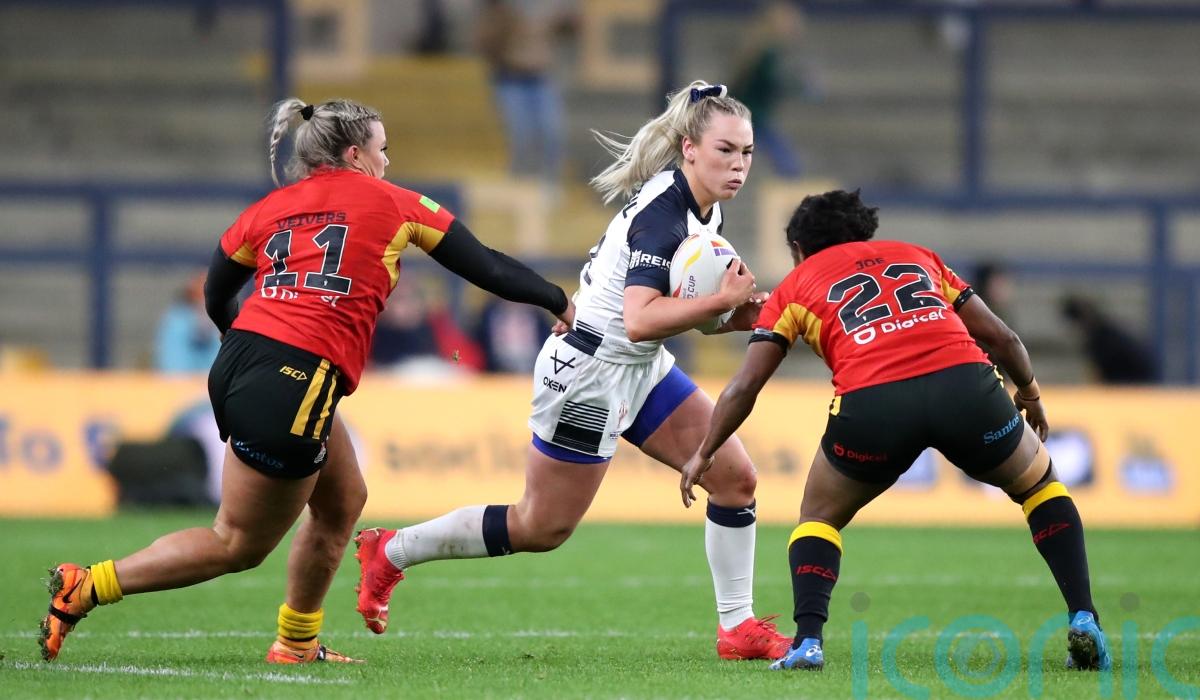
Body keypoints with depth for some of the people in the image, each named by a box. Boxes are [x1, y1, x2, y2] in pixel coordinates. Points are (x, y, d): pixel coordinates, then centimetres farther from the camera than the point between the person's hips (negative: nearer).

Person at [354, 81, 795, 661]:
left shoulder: (703, 208, 3)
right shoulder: (661, 211, -26)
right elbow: (640, 321, -36)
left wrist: (733, 315, -1)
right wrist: (723, 300, -35)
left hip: (641, 371, 9)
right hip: (590, 372, -9)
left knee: (735, 477, 0)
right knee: (542, 528, 3)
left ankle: (738, 629, 9)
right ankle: (390, 553, 19)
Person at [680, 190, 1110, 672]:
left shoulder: (796, 284, 26)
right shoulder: (916, 255, 33)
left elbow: (745, 385, 19)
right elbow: (1001, 336, 28)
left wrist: (705, 452, 31)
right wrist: (1029, 392, 46)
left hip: (871, 401, -1)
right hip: (965, 382, 1)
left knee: (819, 519, 25)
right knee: (1040, 486, 28)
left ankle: (807, 640, 4)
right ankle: (1083, 620, 12)